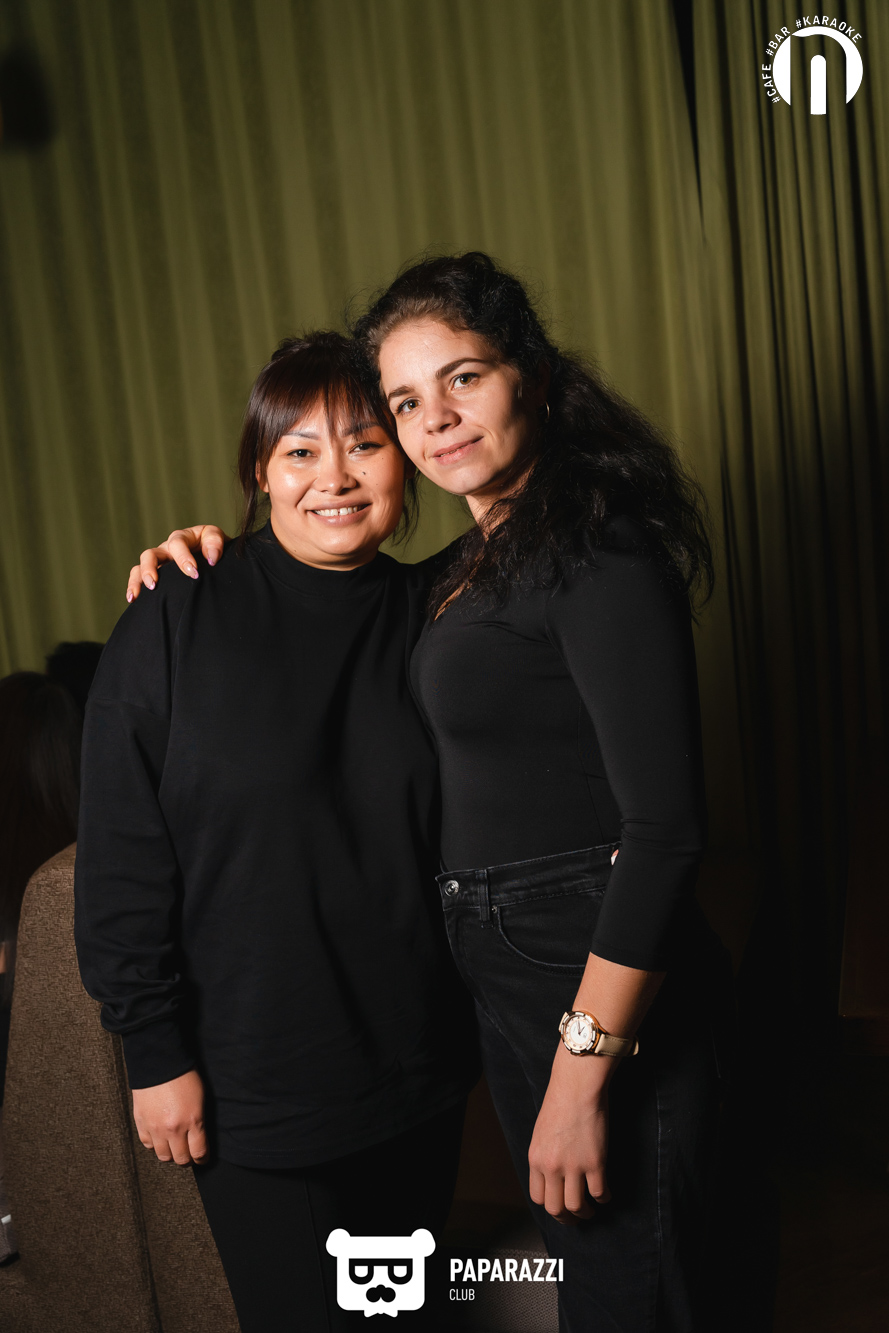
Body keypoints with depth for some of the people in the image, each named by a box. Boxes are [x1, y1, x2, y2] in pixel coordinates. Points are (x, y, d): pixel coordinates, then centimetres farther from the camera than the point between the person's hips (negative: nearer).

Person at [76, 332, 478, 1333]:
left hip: (418, 1065, 4)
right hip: (256, 1084, -4)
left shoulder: (425, 616, 1)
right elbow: (121, 856, -10)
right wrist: (154, 1053, -10)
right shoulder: (178, 618, -11)